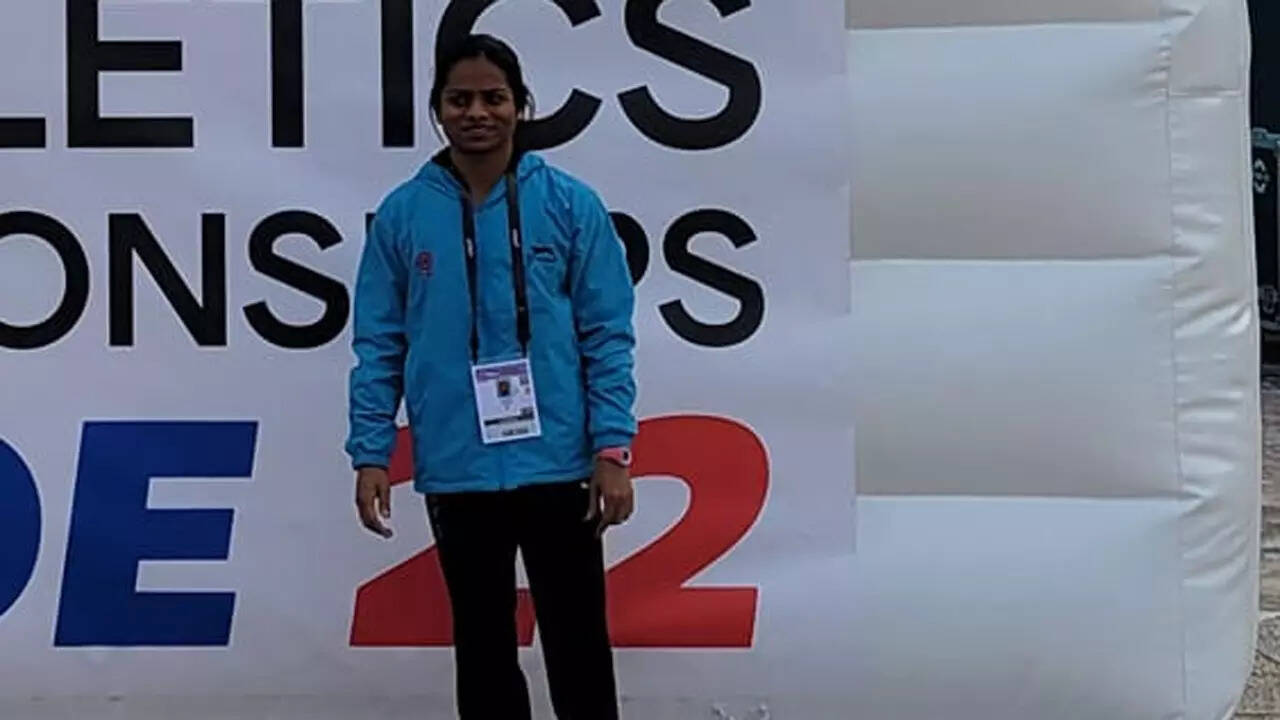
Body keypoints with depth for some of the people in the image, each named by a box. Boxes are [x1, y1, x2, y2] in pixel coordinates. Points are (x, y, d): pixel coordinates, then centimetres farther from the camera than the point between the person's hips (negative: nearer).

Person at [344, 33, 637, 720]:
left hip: (557, 463, -1)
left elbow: (608, 336, -3)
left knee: (577, 641, 6)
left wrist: (613, 450, -9)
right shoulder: (401, 214, 1)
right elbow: (379, 346, 3)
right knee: (483, 644, 14)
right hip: (456, 471, 2)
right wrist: (371, 455, -3)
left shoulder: (570, 204, -2)